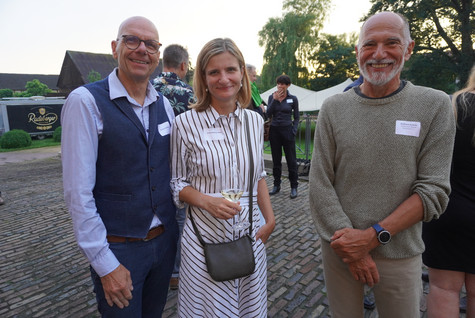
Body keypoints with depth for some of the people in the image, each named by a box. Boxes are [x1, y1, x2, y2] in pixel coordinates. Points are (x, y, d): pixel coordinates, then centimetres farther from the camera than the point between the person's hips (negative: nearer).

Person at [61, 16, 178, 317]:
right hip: (118, 248, -5)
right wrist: (105, 264, -15)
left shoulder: (164, 104, 4)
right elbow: (78, 191, -16)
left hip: (165, 238, 5)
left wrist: (175, 225, 7)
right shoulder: (86, 101, -14)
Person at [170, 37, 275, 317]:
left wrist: (271, 219, 3)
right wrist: (208, 201, -20)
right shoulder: (186, 123, -10)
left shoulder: (255, 121, 1)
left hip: (250, 234, 4)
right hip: (205, 236, -3)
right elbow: (178, 183, -3)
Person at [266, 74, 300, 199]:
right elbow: (268, 114, -4)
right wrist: (275, 100, -12)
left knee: (291, 159, 0)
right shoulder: (272, 97, 6)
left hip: (287, 130, -2)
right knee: (276, 159, 10)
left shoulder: (293, 99, 2)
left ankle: (294, 187, 10)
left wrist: (294, 131, -5)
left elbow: (296, 117, 6)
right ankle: (276, 185, 21)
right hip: (274, 130, 2)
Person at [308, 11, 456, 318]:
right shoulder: (333, 108, -3)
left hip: (400, 254, 0)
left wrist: (373, 236, -17)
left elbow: (434, 191, -9)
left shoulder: (435, 105, -5)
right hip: (340, 249, 1)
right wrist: (349, 245, -11)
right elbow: (319, 185, -7)